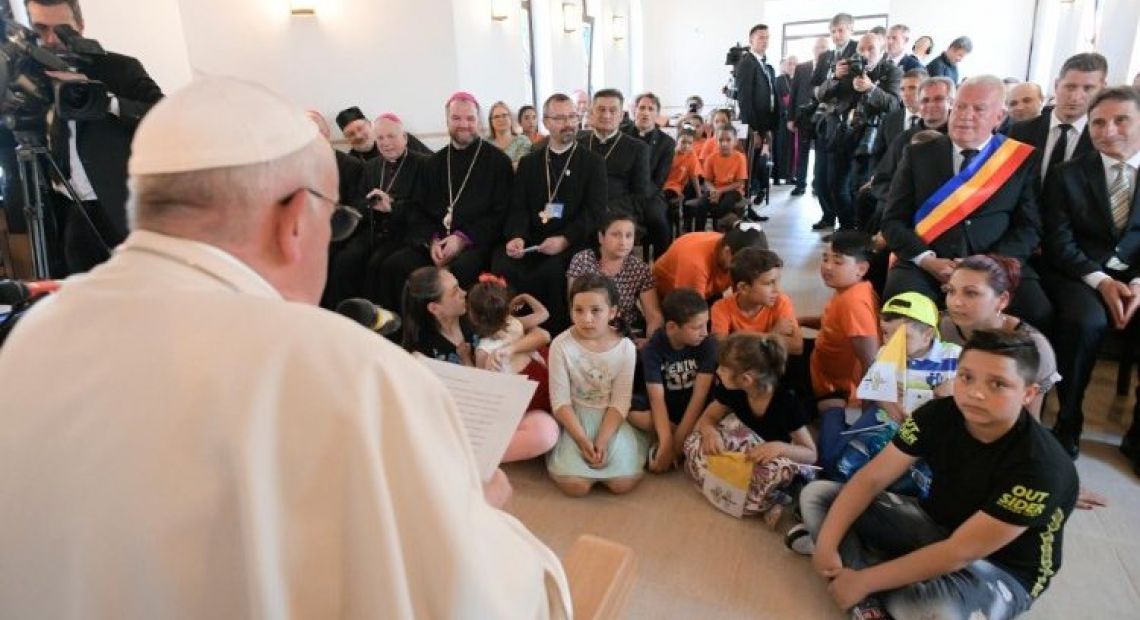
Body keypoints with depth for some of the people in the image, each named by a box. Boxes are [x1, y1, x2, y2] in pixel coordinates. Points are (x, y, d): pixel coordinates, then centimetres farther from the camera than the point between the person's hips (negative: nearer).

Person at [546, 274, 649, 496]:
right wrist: (582, 440, -20)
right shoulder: (561, 345, -14)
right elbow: (560, 400, -11)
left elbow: (620, 402, -8)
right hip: (575, 417, -1)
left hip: (611, 418, 1)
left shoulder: (625, 347, -11)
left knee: (623, 483, -14)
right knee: (574, 486, -18)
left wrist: (602, 440, -20)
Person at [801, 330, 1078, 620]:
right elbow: (871, 479, -11)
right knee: (816, 495, -6)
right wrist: (827, 544, -22)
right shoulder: (939, 414, -13)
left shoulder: (1040, 467, -28)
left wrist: (864, 580, -26)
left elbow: (959, 553, -29)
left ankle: (869, 592, -9)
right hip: (936, 525, 6)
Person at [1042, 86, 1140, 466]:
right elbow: (1058, 242, -2)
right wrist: (1100, 281, -16)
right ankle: (1068, 424, -14)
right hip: (1081, 275, -1)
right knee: (1085, 321, -34)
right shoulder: (1067, 175, 6)